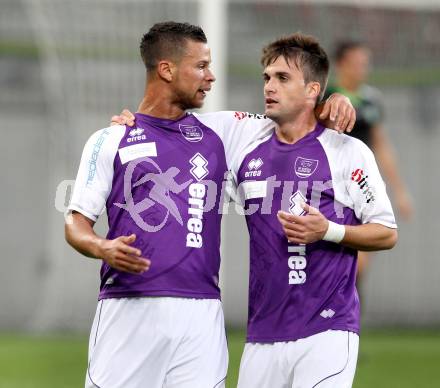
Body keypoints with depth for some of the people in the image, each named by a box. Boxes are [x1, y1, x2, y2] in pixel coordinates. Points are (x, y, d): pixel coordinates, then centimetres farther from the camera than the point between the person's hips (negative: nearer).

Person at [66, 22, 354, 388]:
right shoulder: (110, 141, 7)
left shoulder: (218, 132, 17)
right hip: (128, 312, -3)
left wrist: (332, 103, 0)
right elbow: (77, 222, 5)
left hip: (201, 316, 3)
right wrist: (102, 248, -16)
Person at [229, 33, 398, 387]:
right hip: (262, 334, 5)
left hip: (327, 331, -5)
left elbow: (387, 233, 2)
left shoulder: (348, 151, 0)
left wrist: (329, 231, -14)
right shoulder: (249, 153, 12)